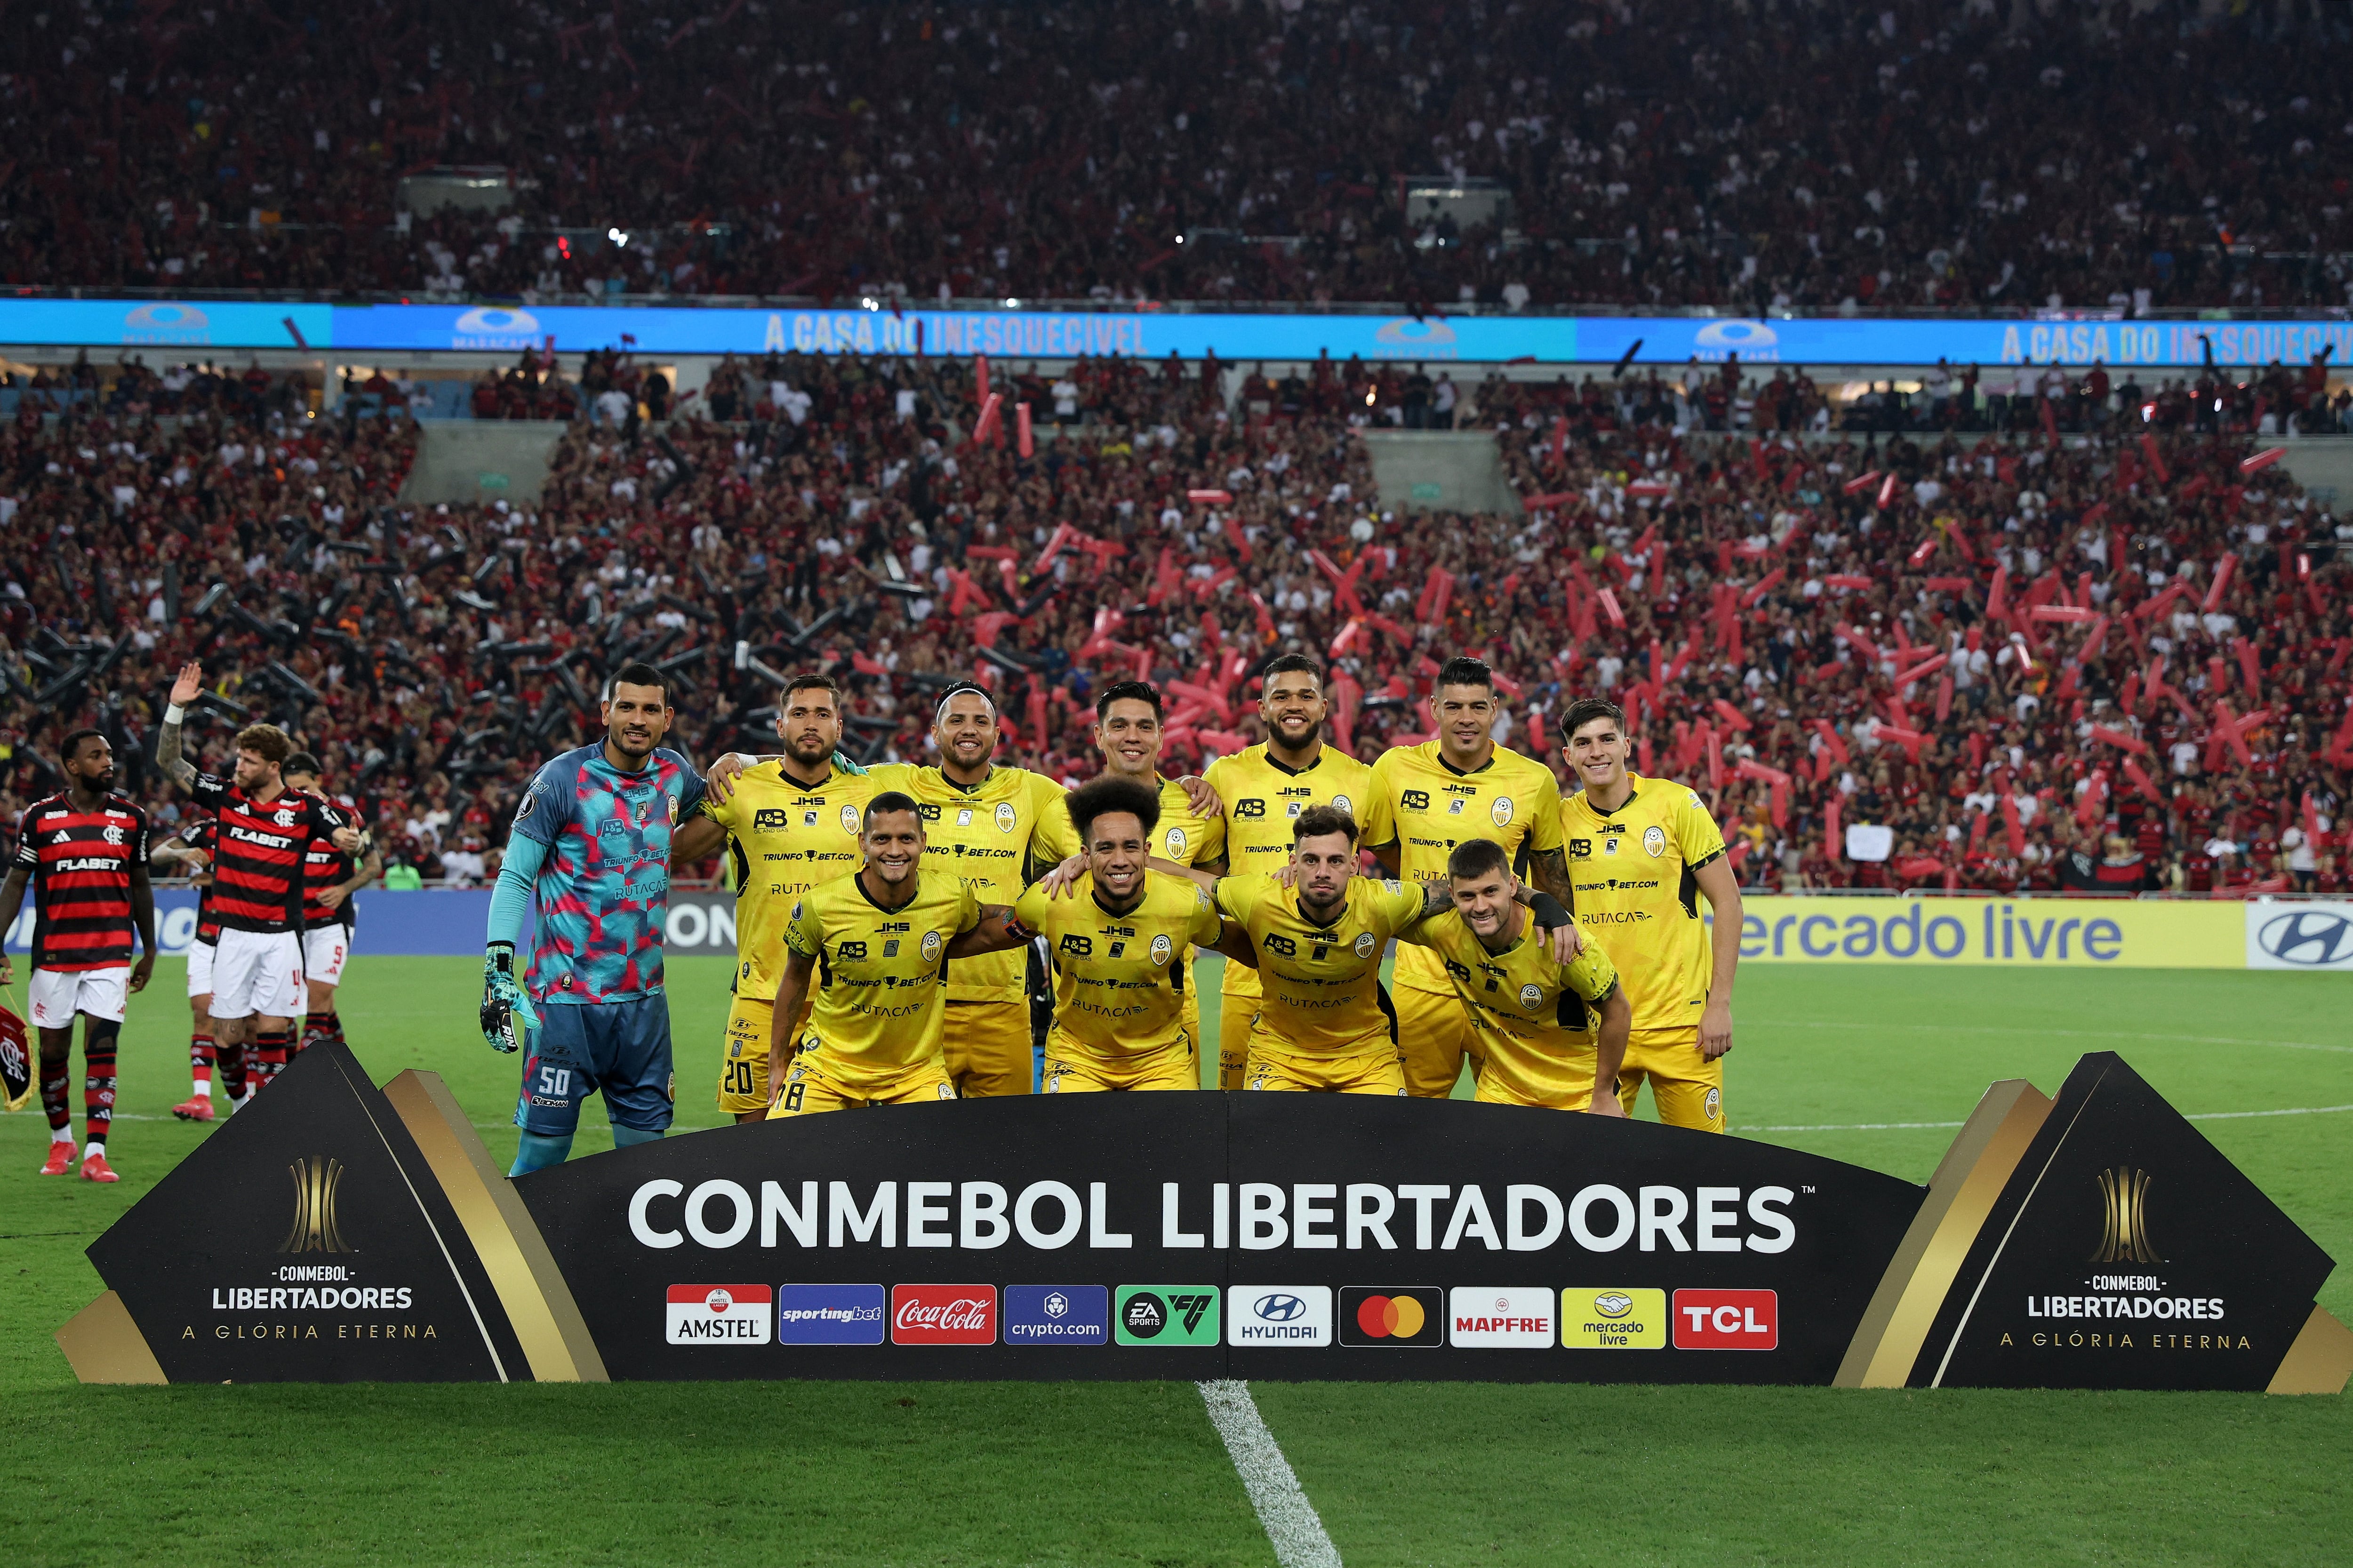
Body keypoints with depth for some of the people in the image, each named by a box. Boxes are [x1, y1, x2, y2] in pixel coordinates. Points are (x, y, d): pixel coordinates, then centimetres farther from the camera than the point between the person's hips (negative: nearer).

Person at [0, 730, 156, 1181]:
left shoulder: (131, 817, 5)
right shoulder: (40, 816, 0)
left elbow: (140, 886, 14)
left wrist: (149, 952, 16)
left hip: (111, 953, 0)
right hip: (53, 953, 0)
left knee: (101, 1049, -9)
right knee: (53, 1051, 6)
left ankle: (95, 1154, -10)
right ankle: (61, 1138, 27)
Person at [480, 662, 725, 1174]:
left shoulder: (674, 776, 7)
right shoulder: (563, 779, -8)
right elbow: (515, 878, -7)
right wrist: (498, 972, -17)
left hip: (643, 998, 5)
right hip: (567, 999, -5)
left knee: (645, 1142, 7)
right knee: (546, 1144, -6)